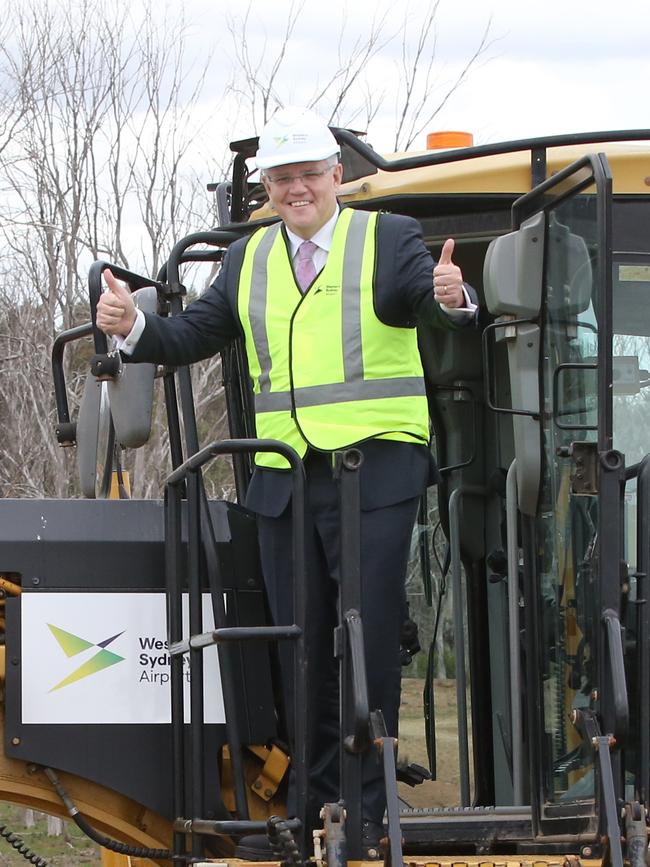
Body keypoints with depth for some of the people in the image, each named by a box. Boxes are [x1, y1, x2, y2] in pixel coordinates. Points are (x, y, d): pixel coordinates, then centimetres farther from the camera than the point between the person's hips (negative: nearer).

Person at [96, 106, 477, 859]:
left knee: (369, 643, -6)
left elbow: (428, 302, -17)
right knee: (302, 648, 11)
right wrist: (134, 328, -10)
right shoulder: (248, 260, 14)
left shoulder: (389, 239, 0)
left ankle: (367, 811, 0)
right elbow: (195, 336, 10)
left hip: (375, 468, -5)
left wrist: (448, 297, -41)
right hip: (283, 480, 5)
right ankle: (312, 805, 20)